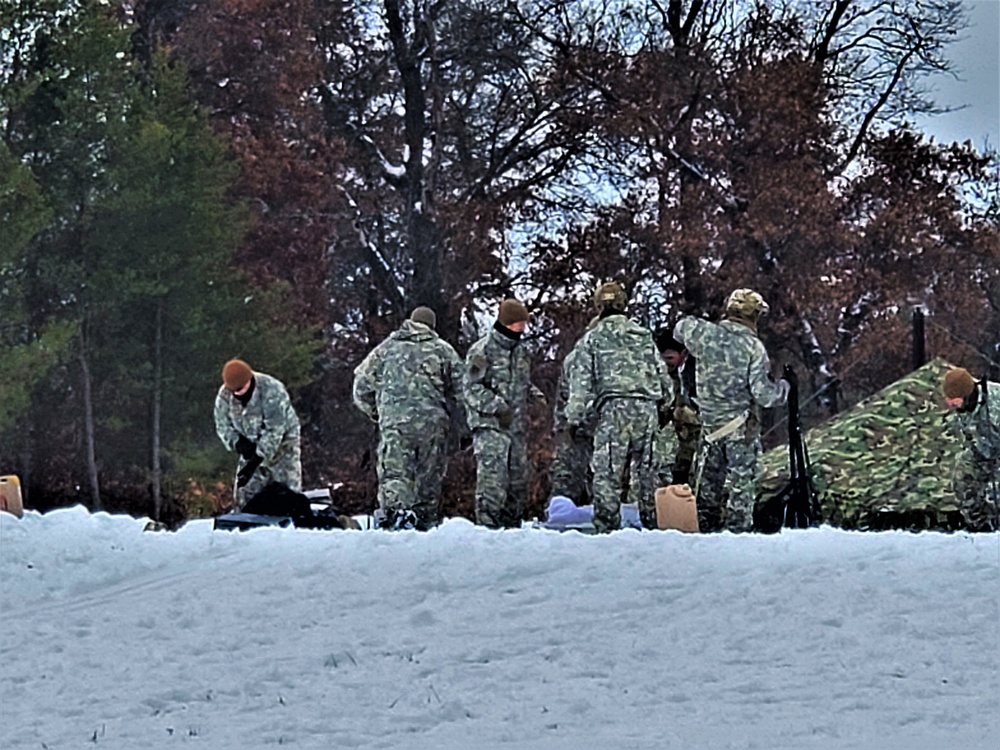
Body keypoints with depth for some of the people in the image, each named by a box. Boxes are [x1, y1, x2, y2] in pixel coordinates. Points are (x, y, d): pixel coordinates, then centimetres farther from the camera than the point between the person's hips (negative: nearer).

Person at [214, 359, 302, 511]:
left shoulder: (272, 390, -29)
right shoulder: (224, 396, -12)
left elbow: (275, 430, -30)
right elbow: (223, 426, -1)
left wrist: (256, 460, -33)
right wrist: (238, 443, -22)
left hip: (282, 444, -5)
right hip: (251, 447, 5)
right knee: (244, 495, 3)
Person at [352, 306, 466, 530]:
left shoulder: (387, 348, 12)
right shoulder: (444, 350, 9)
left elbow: (362, 382, 11)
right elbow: (460, 391, 6)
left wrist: (372, 411, 25)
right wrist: (457, 426, 13)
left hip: (394, 421, 0)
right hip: (433, 422, 0)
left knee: (394, 472, -7)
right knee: (429, 476, 10)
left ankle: (394, 511, -27)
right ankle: (426, 518, 11)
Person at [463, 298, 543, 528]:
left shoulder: (519, 351, 17)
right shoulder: (482, 350, -8)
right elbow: (471, 387, -12)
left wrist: (534, 393, 6)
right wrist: (496, 406, -21)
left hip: (515, 426, 8)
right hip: (489, 425, -8)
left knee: (518, 478, 11)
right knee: (492, 477, -13)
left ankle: (511, 524, 21)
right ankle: (488, 525, -12)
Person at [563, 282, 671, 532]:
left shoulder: (592, 338, 5)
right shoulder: (644, 335, 16)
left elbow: (581, 381, 2)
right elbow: (661, 373, 20)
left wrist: (575, 416, 5)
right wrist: (665, 399, 34)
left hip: (614, 409, -4)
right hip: (647, 408, 4)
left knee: (607, 472, -4)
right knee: (644, 469, 12)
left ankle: (607, 525, -10)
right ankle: (652, 521, 14)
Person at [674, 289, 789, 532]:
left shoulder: (706, 334, -6)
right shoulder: (753, 347, -15)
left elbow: (680, 329, 16)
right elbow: (762, 393, -16)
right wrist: (782, 389, 3)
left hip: (710, 423, 4)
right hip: (742, 426, -4)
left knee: (708, 479, 16)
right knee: (741, 481, 3)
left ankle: (706, 526, 22)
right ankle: (738, 527, 2)